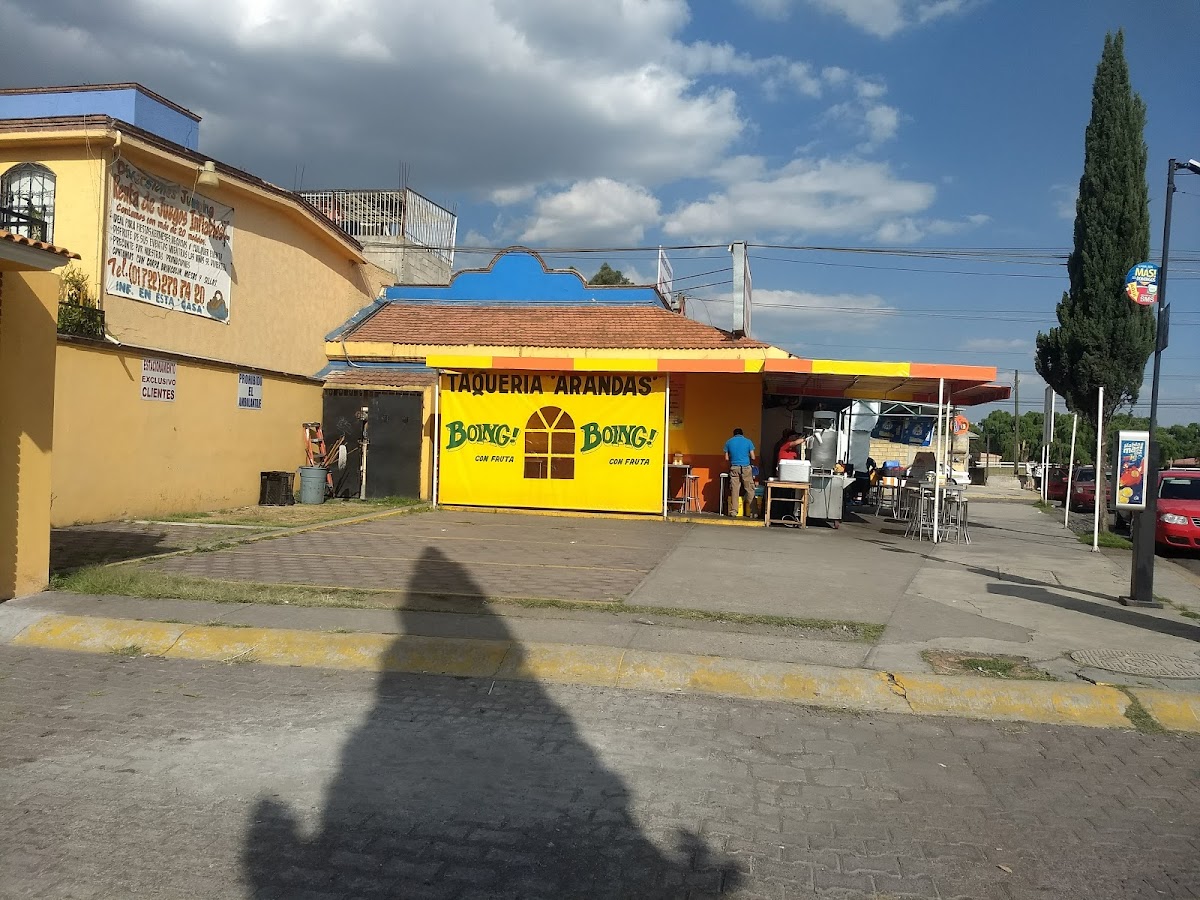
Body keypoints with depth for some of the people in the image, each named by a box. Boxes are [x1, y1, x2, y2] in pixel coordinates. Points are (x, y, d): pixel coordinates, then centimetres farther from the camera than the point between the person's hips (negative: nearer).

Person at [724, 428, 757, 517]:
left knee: (734, 490, 4)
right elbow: (753, 457, 4)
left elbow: (727, 458, 9)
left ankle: (733, 511, 3)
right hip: (746, 467, -1)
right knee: (750, 490, 4)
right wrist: (751, 464, 23)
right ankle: (751, 511, 1)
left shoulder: (728, 442, 9)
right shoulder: (748, 441, 5)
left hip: (734, 468, 1)